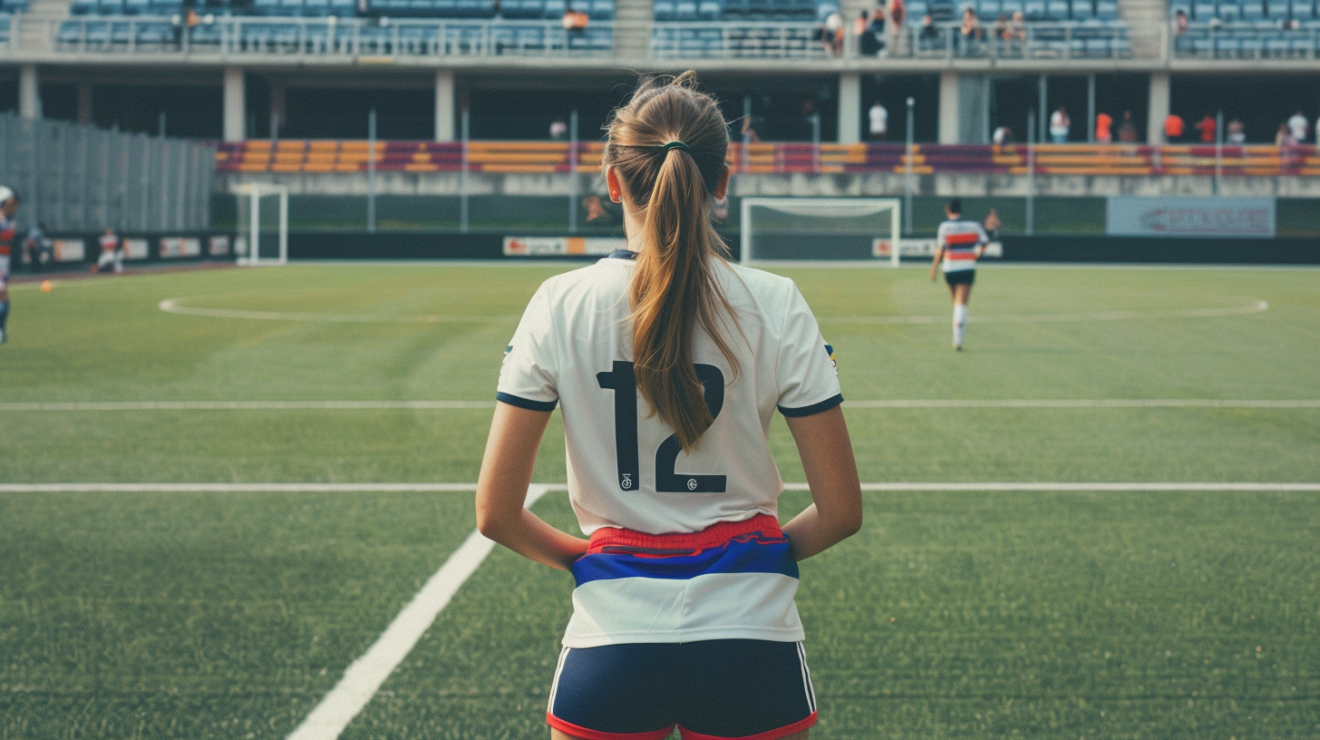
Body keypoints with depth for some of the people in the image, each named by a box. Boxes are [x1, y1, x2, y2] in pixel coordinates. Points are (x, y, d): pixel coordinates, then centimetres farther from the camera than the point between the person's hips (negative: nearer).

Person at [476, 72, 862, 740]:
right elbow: (840, 511, -3)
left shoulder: (560, 305, -5)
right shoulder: (775, 305, -6)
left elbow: (495, 514, -5)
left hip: (611, 634, 0)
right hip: (752, 640, 0)